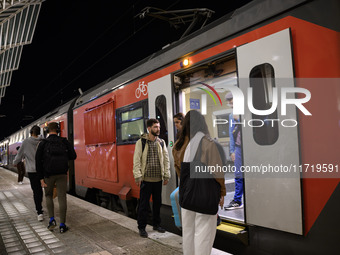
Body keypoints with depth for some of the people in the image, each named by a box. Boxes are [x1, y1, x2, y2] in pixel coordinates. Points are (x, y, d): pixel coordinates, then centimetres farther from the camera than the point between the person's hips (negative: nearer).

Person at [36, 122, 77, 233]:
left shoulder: (43, 143, 0)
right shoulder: (64, 142, 3)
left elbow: (38, 161, -6)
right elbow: (73, 156, 1)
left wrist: (41, 178, -4)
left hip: (49, 175, 0)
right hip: (62, 174, 0)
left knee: (49, 196, 21)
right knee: (62, 198, 3)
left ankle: (52, 220, 9)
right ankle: (62, 225, 3)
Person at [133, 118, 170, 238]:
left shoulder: (161, 142, 7)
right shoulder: (141, 142, -5)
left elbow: (166, 159, 9)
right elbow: (136, 160, -7)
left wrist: (166, 175, 5)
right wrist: (138, 176, -12)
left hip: (158, 179, 4)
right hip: (146, 179, -4)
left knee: (157, 202, 14)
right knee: (144, 204, 3)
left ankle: (156, 224, 31)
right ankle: (141, 227, 17)